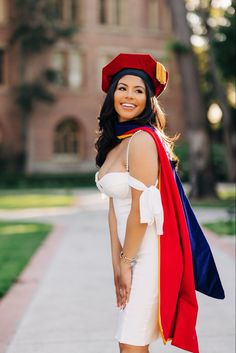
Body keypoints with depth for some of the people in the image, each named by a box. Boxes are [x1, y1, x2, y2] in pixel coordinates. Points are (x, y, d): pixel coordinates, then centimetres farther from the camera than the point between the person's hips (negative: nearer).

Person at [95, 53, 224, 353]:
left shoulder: (142, 138, -16)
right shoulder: (114, 143, 11)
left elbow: (142, 209, -18)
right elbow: (114, 205, 8)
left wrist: (127, 262, -9)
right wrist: (116, 261, 3)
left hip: (149, 255, -8)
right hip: (132, 253, 9)